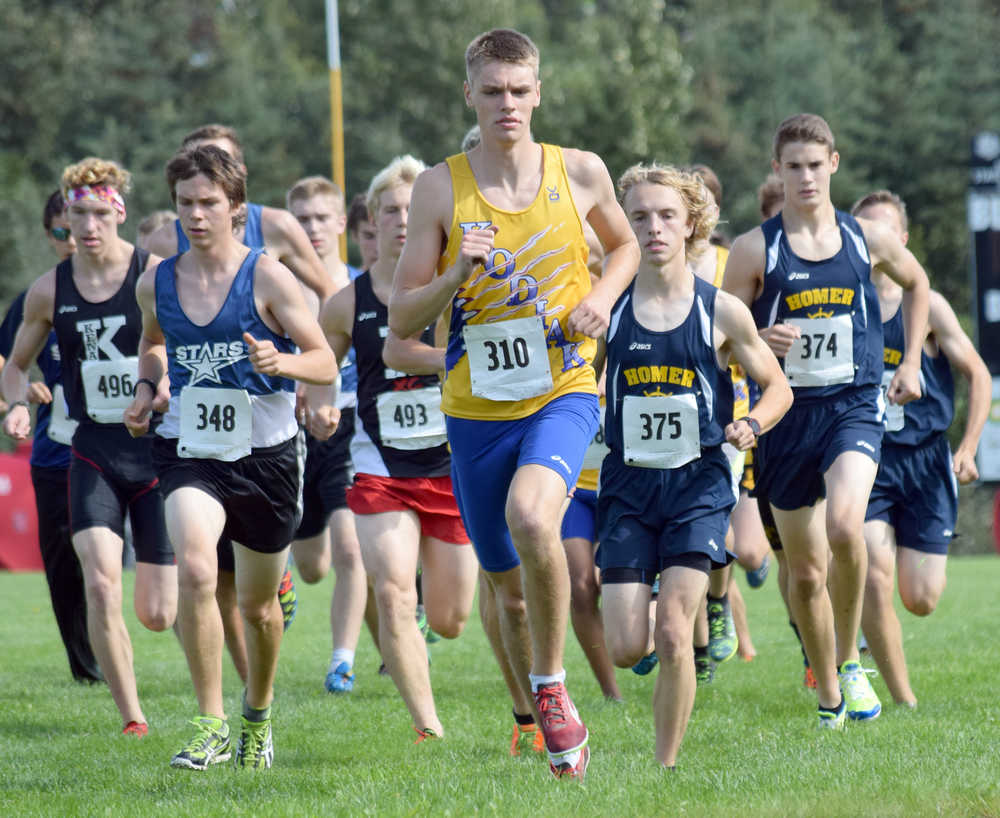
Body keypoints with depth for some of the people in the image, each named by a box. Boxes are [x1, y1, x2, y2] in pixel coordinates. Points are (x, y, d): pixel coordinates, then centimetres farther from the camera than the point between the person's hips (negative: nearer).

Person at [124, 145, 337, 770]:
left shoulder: (267, 277, -8)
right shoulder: (156, 284, 3)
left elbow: (326, 363, -8)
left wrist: (280, 361, -28)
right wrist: (146, 386, 5)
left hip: (266, 454, -1)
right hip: (190, 453, 1)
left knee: (258, 605, 13)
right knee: (196, 569, -26)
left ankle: (258, 714, 42)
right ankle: (211, 725, -20)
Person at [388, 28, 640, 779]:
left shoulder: (581, 174, 0)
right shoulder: (441, 189, -3)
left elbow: (625, 245, 21)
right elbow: (402, 321, -2)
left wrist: (603, 296, 0)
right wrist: (456, 275, -20)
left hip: (564, 390, -2)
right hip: (476, 407, 2)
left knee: (531, 517, -31)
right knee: (509, 585, 9)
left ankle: (553, 688, -14)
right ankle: (544, 726, 30)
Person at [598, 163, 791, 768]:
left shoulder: (721, 311, -1)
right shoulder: (608, 308, 2)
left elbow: (778, 388, 9)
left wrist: (751, 425, -10)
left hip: (698, 485, -2)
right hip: (628, 485, 2)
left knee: (673, 634, -14)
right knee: (625, 649, -6)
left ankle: (667, 765, -1)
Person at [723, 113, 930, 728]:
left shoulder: (868, 239, 4)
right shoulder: (755, 250, -2)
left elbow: (916, 283, 25)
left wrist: (911, 362, 19)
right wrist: (759, 342, -22)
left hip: (854, 406, 0)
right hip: (787, 415, 1)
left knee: (844, 527, -28)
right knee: (806, 572, 6)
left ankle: (851, 660, -7)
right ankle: (829, 699, 23)